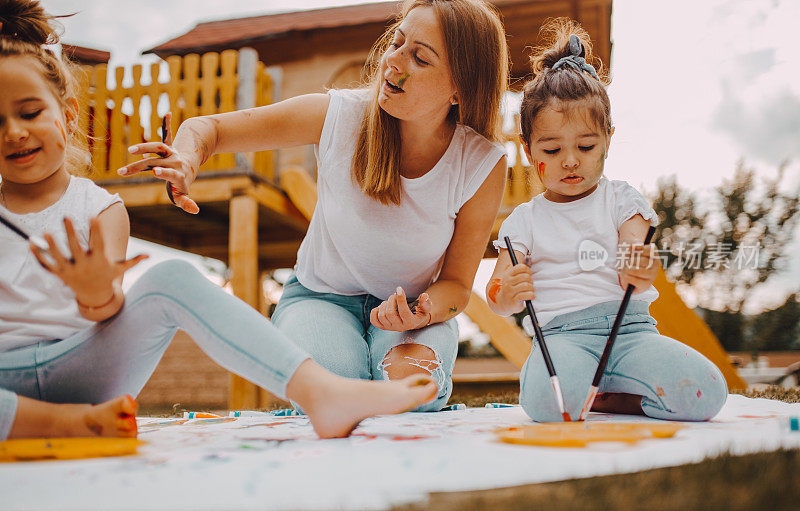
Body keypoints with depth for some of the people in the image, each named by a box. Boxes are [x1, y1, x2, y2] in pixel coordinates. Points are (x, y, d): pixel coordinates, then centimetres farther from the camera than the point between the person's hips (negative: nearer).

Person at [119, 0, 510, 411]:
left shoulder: (484, 165, -18)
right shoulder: (338, 115, -20)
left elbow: (456, 283, -9)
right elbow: (206, 127, -11)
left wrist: (421, 316, -32)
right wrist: (186, 162, -36)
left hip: (416, 304, 1)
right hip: (320, 295, 0)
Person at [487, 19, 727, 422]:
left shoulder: (621, 201, 12)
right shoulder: (525, 220, 12)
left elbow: (631, 281, -2)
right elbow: (497, 302, 4)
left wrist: (640, 273, -28)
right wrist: (507, 292, -22)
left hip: (630, 326, 3)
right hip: (563, 333, -2)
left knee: (705, 393, -24)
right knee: (548, 401, -37)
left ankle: (593, 395, -5)